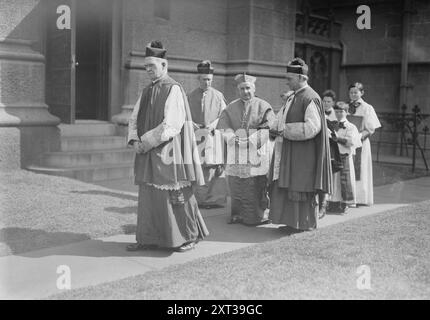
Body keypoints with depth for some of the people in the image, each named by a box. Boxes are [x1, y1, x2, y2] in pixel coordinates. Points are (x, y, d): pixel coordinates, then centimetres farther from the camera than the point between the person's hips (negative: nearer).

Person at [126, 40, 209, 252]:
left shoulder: (174, 90, -10)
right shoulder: (147, 92, 13)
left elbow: (171, 124, -18)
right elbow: (135, 118, 14)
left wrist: (147, 142, -15)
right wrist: (134, 140, -4)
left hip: (167, 152, -7)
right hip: (148, 154, 7)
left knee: (175, 196, 1)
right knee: (148, 196, 9)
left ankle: (189, 237, 15)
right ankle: (148, 239, 17)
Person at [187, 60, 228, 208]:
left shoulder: (218, 95, 6)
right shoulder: (191, 96, 9)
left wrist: (213, 125, -12)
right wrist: (192, 124, -9)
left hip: (214, 135, -1)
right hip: (197, 135, 1)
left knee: (213, 166, -5)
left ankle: (215, 198, 1)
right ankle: (199, 199, 2)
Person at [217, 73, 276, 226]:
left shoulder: (263, 107, 2)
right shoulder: (231, 108, 11)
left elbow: (268, 129, -7)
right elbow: (223, 127, 2)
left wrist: (250, 140, -17)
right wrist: (233, 137, -17)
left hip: (257, 153, -3)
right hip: (236, 155, 3)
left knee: (256, 186, -3)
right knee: (237, 187, 4)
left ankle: (258, 215, 7)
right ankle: (238, 214, 15)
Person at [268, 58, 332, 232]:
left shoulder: (310, 98, -15)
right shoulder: (293, 98, 14)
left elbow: (312, 126, -22)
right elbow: (282, 118, 21)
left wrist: (287, 131, -17)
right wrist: (276, 127, 0)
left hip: (303, 153, -9)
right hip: (290, 152, 9)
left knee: (301, 188, 0)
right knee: (287, 185, 11)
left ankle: (305, 224, 13)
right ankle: (292, 221, 21)